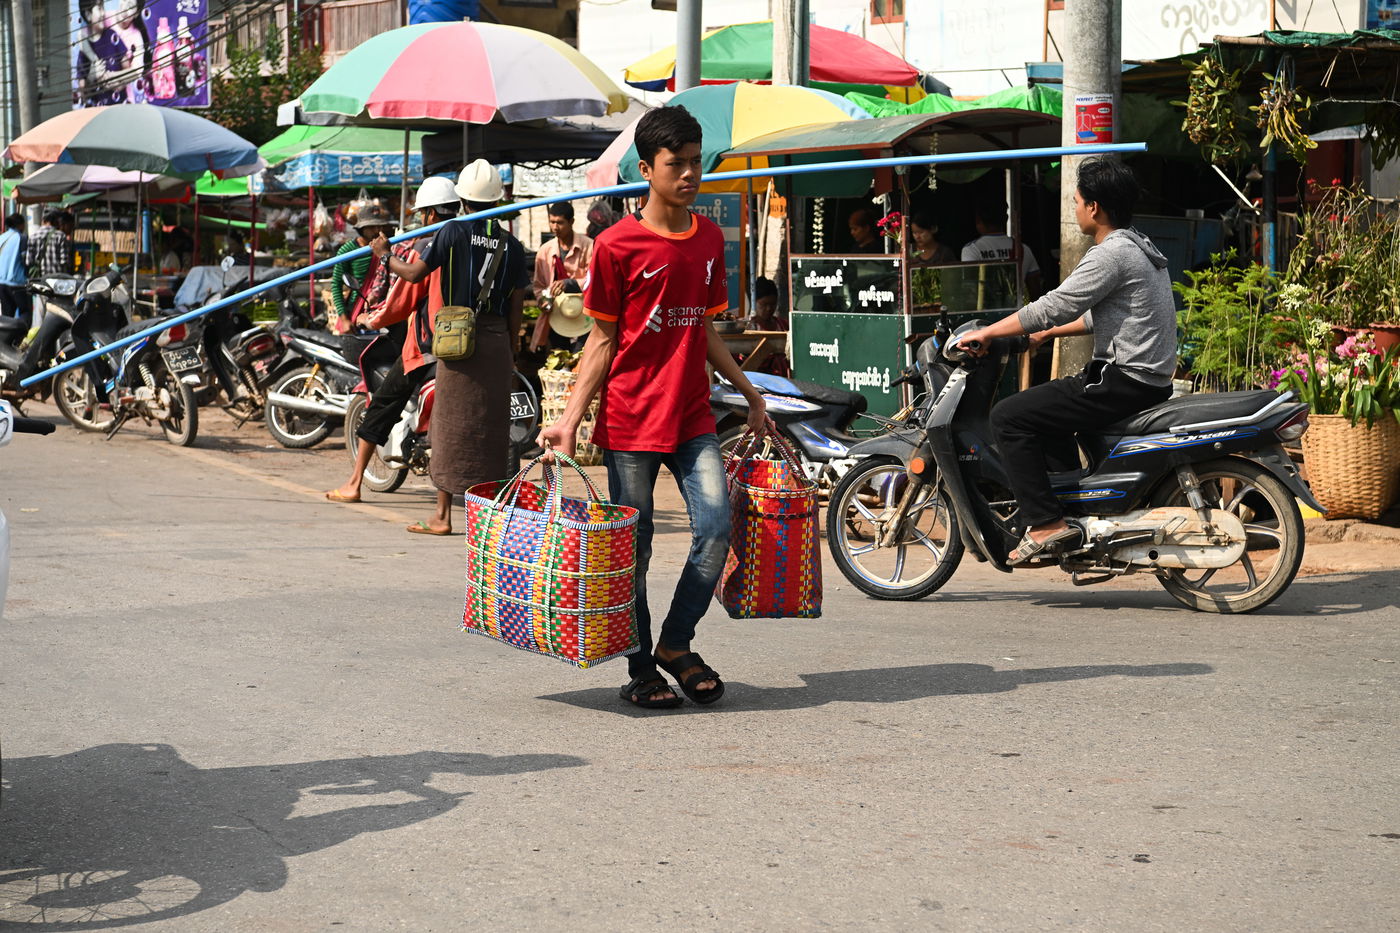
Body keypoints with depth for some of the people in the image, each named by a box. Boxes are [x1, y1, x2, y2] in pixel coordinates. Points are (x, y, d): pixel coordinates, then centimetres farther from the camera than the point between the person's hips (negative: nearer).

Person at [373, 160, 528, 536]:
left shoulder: (454, 232, -5)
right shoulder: (511, 244, 5)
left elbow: (415, 273, -2)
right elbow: (516, 305, 7)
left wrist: (385, 257, 16)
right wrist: (510, 350, 16)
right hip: (497, 340, 3)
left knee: (451, 423, 2)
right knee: (492, 424, 9)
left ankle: (442, 515, 4)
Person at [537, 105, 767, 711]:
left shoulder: (709, 239, 9)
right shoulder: (617, 245, -6)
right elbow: (603, 340, -2)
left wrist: (750, 394, 21)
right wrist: (570, 420, -8)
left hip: (693, 416, 4)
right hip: (630, 417, -4)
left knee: (716, 526, -9)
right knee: (633, 546, 3)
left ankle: (676, 643, 11)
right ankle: (640, 669, 16)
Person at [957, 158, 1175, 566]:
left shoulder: (1110, 254, -15)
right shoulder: (1138, 246, 17)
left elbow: (1053, 307, -17)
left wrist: (986, 333, -8)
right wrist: (1052, 332, 29)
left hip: (1124, 381, -11)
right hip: (1151, 378, 11)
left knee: (1009, 416, -10)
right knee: (1045, 406, 30)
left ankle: (1046, 524, -15)